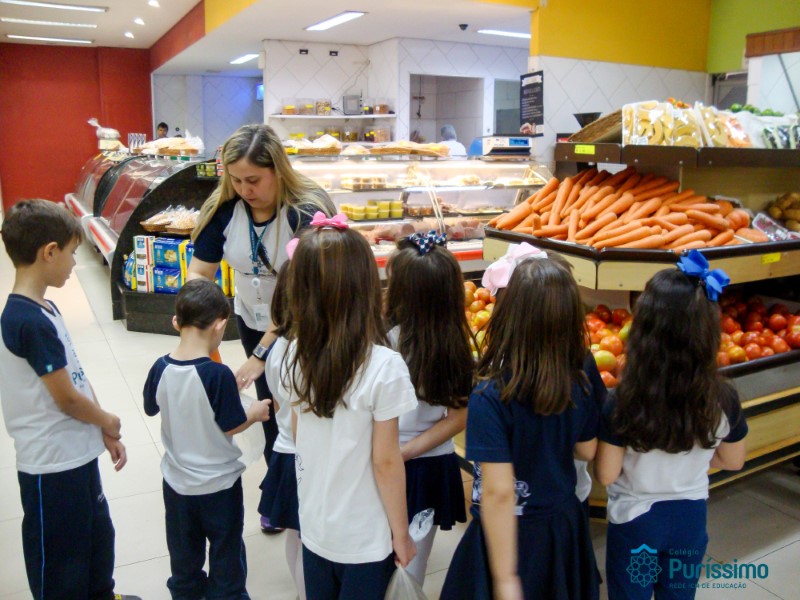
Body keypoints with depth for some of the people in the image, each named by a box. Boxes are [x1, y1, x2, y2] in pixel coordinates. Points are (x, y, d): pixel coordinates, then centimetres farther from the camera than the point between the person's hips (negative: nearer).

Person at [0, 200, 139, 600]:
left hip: (77, 454, 10)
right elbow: (67, 398, -22)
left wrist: (106, 435, 7)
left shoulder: (42, 309, 5)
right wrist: (107, 421, -3)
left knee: (98, 534, 28)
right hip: (52, 465, -10)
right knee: (59, 559, 13)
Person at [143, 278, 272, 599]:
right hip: (218, 482, -4)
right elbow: (231, 426, -18)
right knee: (226, 553, 17)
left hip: (177, 480, 5)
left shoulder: (161, 368, -13)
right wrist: (255, 413, 0)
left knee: (184, 552, 24)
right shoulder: (219, 375, -27)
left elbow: (151, 408, 5)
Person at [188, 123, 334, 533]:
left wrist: (262, 353, -34)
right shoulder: (224, 208, -14)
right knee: (271, 406, 17)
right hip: (253, 320, 5)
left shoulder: (306, 211, -29)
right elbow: (200, 271, -9)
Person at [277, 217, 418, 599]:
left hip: (313, 526, 4)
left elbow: (298, 435, 3)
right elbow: (386, 462, -18)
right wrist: (401, 534, -5)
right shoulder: (384, 367, -25)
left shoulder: (296, 355, -9)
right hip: (364, 538, -4)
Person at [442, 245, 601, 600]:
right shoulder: (582, 379, -13)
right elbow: (586, 451, 2)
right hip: (566, 525, 5)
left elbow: (498, 492, -27)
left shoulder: (490, 397, -29)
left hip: (511, 533, -5)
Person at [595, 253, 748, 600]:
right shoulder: (724, 400, -19)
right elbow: (732, 462, -1)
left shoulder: (622, 403, -29)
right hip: (690, 516, 3)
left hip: (634, 519, -2)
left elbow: (605, 475, -18)